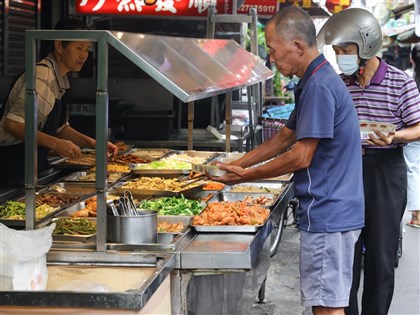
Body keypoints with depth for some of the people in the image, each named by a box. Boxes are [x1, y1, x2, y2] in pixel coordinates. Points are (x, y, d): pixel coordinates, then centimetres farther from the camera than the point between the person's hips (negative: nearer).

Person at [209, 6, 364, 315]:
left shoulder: (319, 87, -19)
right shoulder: (317, 81, 15)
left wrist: (247, 175, -7)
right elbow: (284, 138, 21)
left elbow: (301, 157, -19)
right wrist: (236, 165, 17)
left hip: (327, 216, -10)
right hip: (333, 212, 10)